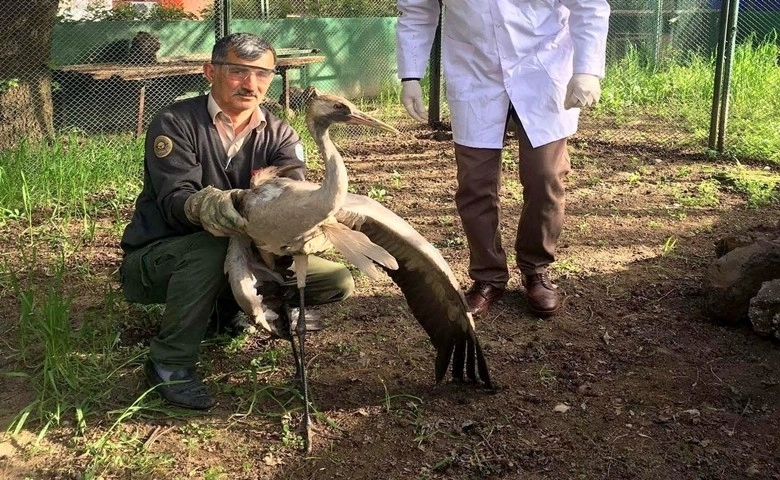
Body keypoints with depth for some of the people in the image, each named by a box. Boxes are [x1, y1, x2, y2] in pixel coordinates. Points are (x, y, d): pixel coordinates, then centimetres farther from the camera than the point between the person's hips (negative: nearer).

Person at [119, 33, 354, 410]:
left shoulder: (278, 135, -2)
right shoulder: (175, 123, -14)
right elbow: (175, 199, -28)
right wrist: (205, 206, -53)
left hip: (238, 258, 5)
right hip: (155, 261, -5)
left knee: (337, 282, -8)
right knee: (210, 245, -39)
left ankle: (227, 307, 11)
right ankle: (170, 363, -21)